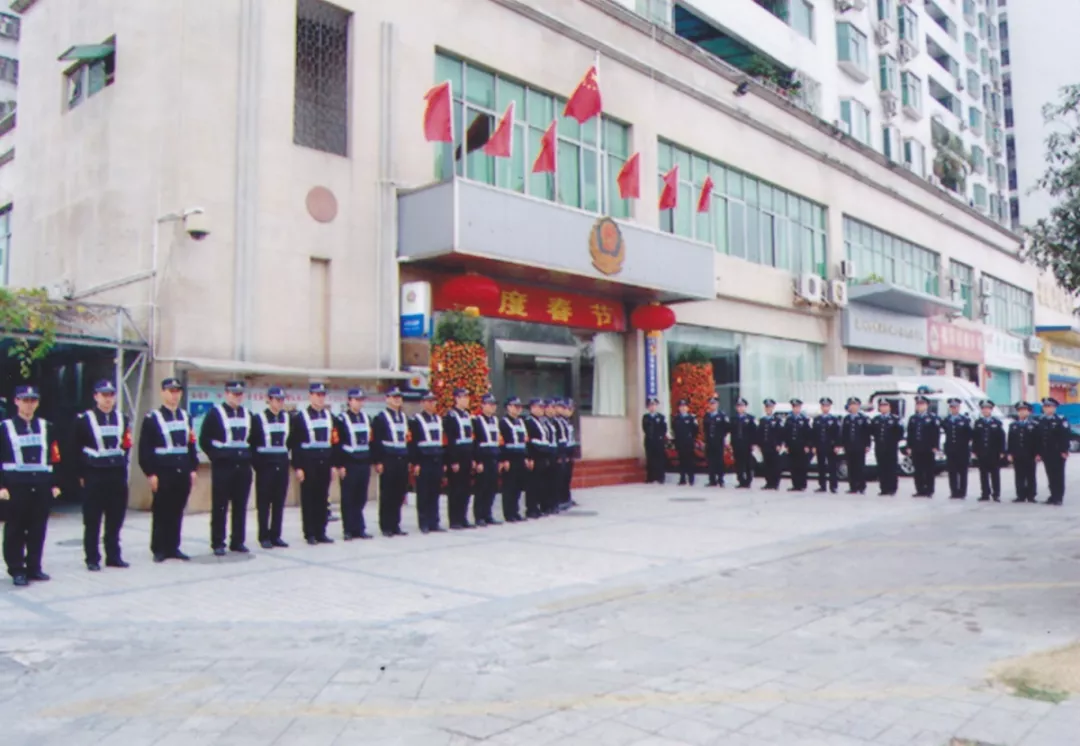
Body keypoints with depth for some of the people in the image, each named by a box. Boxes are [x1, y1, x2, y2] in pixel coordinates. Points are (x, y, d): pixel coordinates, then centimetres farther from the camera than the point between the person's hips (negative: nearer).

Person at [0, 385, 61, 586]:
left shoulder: (46, 427, 10)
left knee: (38, 530, 8)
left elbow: (55, 457, 10)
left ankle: (34, 567, 18)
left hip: (42, 485, 3)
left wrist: (55, 484, 5)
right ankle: (17, 570, 10)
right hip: (16, 486, -3)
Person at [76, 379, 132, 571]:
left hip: (118, 476, 4)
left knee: (115, 519, 8)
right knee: (92, 521, 2)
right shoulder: (84, 419, -2)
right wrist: (81, 474, -5)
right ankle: (92, 559, 10)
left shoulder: (121, 419, 12)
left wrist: (122, 467, 6)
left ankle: (113, 556, 18)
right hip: (94, 477, -4)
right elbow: (76, 449, -3)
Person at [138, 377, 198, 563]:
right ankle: (159, 549, 10)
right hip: (163, 474, -5)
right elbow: (145, 449, -7)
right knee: (161, 512, 1)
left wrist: (193, 469, 9)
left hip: (183, 473, 5)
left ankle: (173, 547, 17)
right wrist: (150, 473, -12)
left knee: (177, 512, 9)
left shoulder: (186, 417, 14)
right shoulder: (152, 418, -3)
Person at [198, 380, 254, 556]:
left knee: (241, 506, 7)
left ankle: (238, 541, 15)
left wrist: (248, 456, 12)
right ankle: (218, 543, 6)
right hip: (222, 467, -4)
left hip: (244, 467, 5)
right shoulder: (215, 413, -3)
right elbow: (204, 440, -2)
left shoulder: (247, 415, 12)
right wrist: (216, 456, -5)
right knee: (220, 507, 0)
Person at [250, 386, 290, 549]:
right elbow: (251, 443, -4)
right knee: (263, 503, 1)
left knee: (279, 503, 6)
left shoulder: (288, 418, 9)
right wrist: (256, 463, -9)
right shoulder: (258, 419, -2)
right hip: (265, 466, -3)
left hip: (282, 466, 4)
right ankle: (264, 537, 8)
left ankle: (275, 535, 13)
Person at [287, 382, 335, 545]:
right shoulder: (299, 417, -2)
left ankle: (321, 532, 16)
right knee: (308, 500, 1)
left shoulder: (329, 417, 13)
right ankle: (310, 534, 9)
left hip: (325, 464, 4)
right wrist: (297, 467, -11)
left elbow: (334, 442, 11)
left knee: (323, 499, 8)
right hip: (308, 464, -4)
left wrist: (334, 463, 6)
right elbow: (294, 444, -7)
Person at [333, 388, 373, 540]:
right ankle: (348, 530, 8)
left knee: (361, 499, 9)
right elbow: (337, 443, -10)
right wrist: (339, 465, -14)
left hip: (364, 464, 5)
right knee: (348, 499, 1)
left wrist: (372, 460, 11)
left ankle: (359, 528, 16)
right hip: (349, 464, -5)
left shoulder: (366, 418, 14)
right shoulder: (341, 419, -5)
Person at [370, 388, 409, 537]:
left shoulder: (404, 417, 17)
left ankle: (395, 525, 14)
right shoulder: (380, 418, -2)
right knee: (387, 495, -1)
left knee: (399, 495, 7)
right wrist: (378, 462, -13)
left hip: (402, 461, 6)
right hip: (388, 461, -6)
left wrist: (409, 460, 14)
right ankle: (386, 527, 5)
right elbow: (375, 441, -8)